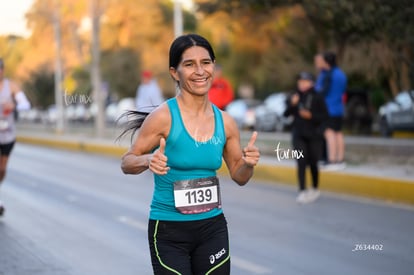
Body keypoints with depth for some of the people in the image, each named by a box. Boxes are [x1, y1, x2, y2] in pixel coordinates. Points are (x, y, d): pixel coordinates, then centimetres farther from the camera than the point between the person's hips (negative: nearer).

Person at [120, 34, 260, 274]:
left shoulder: (225, 122, 1)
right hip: (169, 230, -4)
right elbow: (127, 163, -6)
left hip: (213, 228, 4)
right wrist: (148, 161, -26)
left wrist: (248, 164, -10)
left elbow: (239, 177, 11)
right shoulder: (163, 117, -13)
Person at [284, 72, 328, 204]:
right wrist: (292, 104, -17)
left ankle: (315, 189, 26)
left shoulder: (317, 98, -5)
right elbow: (286, 114, 0)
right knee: (301, 163, -6)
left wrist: (311, 115, -19)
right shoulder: (294, 97, 3)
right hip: (299, 135, 2)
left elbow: (324, 115, -6)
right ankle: (302, 192, -8)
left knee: (312, 163, 6)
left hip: (314, 135, -2)